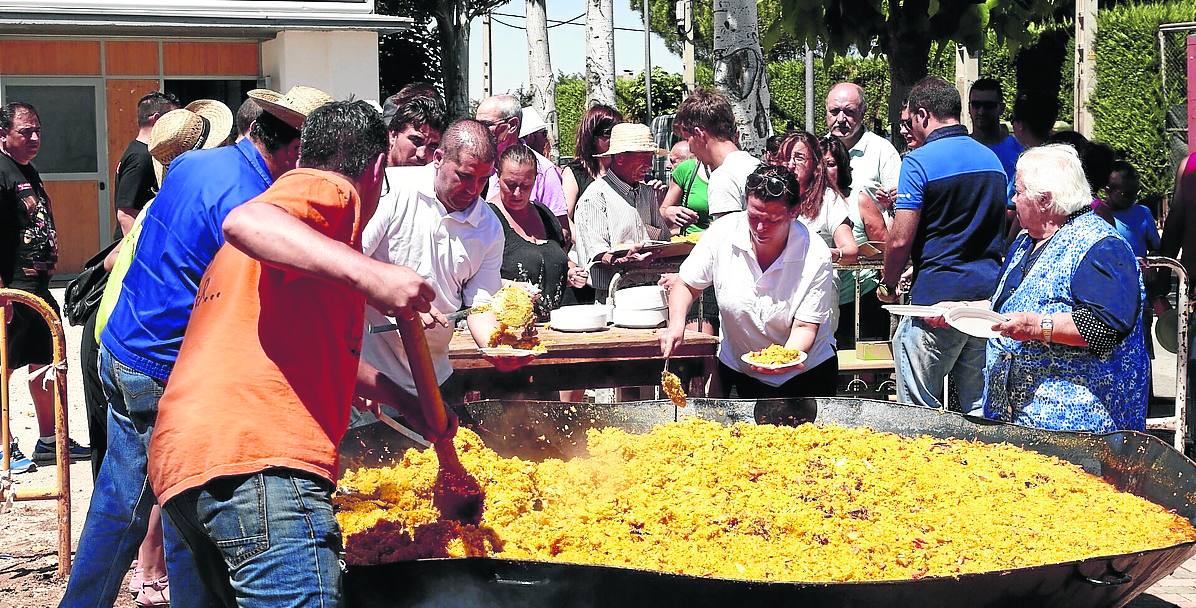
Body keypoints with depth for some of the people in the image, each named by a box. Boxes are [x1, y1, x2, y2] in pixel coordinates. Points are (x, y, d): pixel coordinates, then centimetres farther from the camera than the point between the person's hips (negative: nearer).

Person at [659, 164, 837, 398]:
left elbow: (805, 327, -20)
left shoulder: (816, 256, -21)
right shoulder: (722, 234, -16)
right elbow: (686, 284, -3)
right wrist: (676, 325, -22)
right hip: (737, 371, 2)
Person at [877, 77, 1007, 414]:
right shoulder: (993, 160, 13)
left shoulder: (919, 161, -10)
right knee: (980, 408, 11)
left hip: (938, 298, -7)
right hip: (989, 294, 7)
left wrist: (888, 284, 4)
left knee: (918, 409, 1)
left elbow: (901, 240, -13)